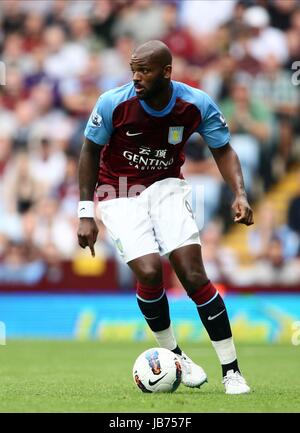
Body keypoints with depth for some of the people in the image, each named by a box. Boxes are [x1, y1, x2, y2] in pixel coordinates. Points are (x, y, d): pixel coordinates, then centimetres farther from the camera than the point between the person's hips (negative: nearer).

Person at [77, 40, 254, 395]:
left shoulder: (197, 105, -13)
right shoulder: (113, 103, -17)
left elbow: (223, 150, 2)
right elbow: (90, 151, -3)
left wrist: (239, 194, -15)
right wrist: (85, 213, -5)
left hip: (166, 186, 1)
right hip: (120, 196, -1)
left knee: (193, 275, -14)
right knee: (149, 272, -22)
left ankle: (231, 371, -6)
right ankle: (173, 355, 3)